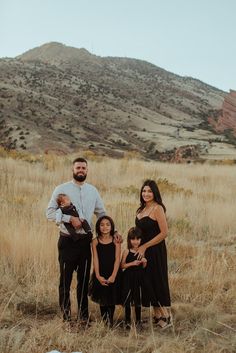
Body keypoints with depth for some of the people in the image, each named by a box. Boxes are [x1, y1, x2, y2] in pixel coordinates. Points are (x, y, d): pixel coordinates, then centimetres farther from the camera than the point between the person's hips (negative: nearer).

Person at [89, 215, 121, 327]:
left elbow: (117, 259, -7)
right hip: (100, 275, 1)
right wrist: (98, 276, -12)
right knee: (102, 299, 7)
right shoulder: (95, 241, -1)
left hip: (112, 275, -1)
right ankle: (104, 321, 16)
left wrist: (113, 276, -15)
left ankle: (110, 320, 14)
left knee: (112, 298, 5)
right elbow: (95, 259, -4)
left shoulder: (115, 241, -3)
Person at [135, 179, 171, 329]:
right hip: (144, 250, 8)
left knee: (159, 282, -1)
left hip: (155, 250, -8)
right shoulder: (142, 209, 11)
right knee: (149, 282, 12)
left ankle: (166, 316, 11)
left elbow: (164, 233, -18)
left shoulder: (158, 208, -14)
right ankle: (157, 315, 23)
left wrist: (145, 246, -16)